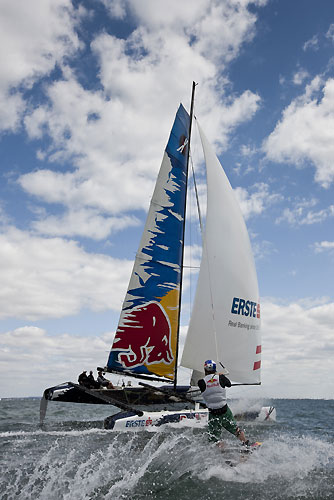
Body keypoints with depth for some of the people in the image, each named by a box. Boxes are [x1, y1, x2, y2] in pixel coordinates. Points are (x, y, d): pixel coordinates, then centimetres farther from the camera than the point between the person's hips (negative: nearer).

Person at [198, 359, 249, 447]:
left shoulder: (201, 382, -13)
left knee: (215, 438, 13)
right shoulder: (220, 377, -9)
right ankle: (247, 445, 37)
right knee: (236, 430, 24)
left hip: (213, 414, -2)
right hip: (225, 410, 2)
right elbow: (229, 384, 11)